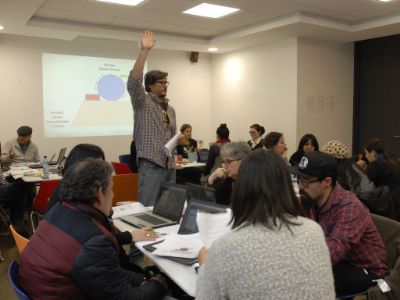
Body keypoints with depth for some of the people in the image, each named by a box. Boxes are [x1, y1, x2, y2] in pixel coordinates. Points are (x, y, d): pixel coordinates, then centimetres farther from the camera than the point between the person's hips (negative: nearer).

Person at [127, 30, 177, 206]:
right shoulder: (143, 102, -2)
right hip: (151, 164, -7)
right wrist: (144, 51, -26)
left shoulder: (170, 109, 18)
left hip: (169, 164, 7)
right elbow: (134, 82, -21)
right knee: (148, 208, -5)